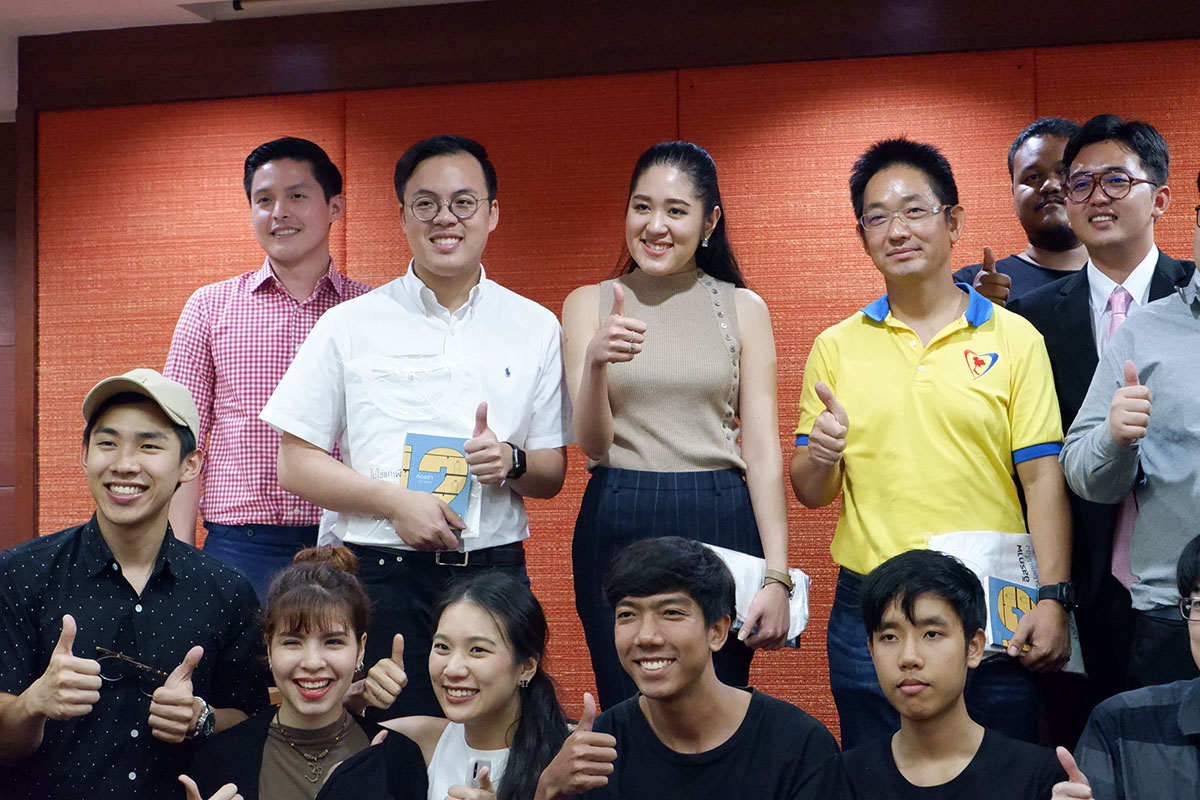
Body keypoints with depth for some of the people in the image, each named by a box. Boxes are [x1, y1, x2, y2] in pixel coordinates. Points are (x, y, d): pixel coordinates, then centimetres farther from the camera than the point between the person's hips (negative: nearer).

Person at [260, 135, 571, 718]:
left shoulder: (534, 328, 10)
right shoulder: (349, 326, 4)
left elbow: (553, 475, 13)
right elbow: (296, 465, 2)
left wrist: (512, 462, -9)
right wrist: (395, 500, -11)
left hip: (496, 575, 2)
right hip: (384, 577, -1)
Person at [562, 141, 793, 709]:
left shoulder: (742, 309, 5)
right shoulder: (589, 304, 6)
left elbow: (763, 453, 2)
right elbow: (593, 444, -3)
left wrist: (777, 576, -6)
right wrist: (595, 362, -23)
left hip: (720, 527, 0)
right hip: (617, 528, 0)